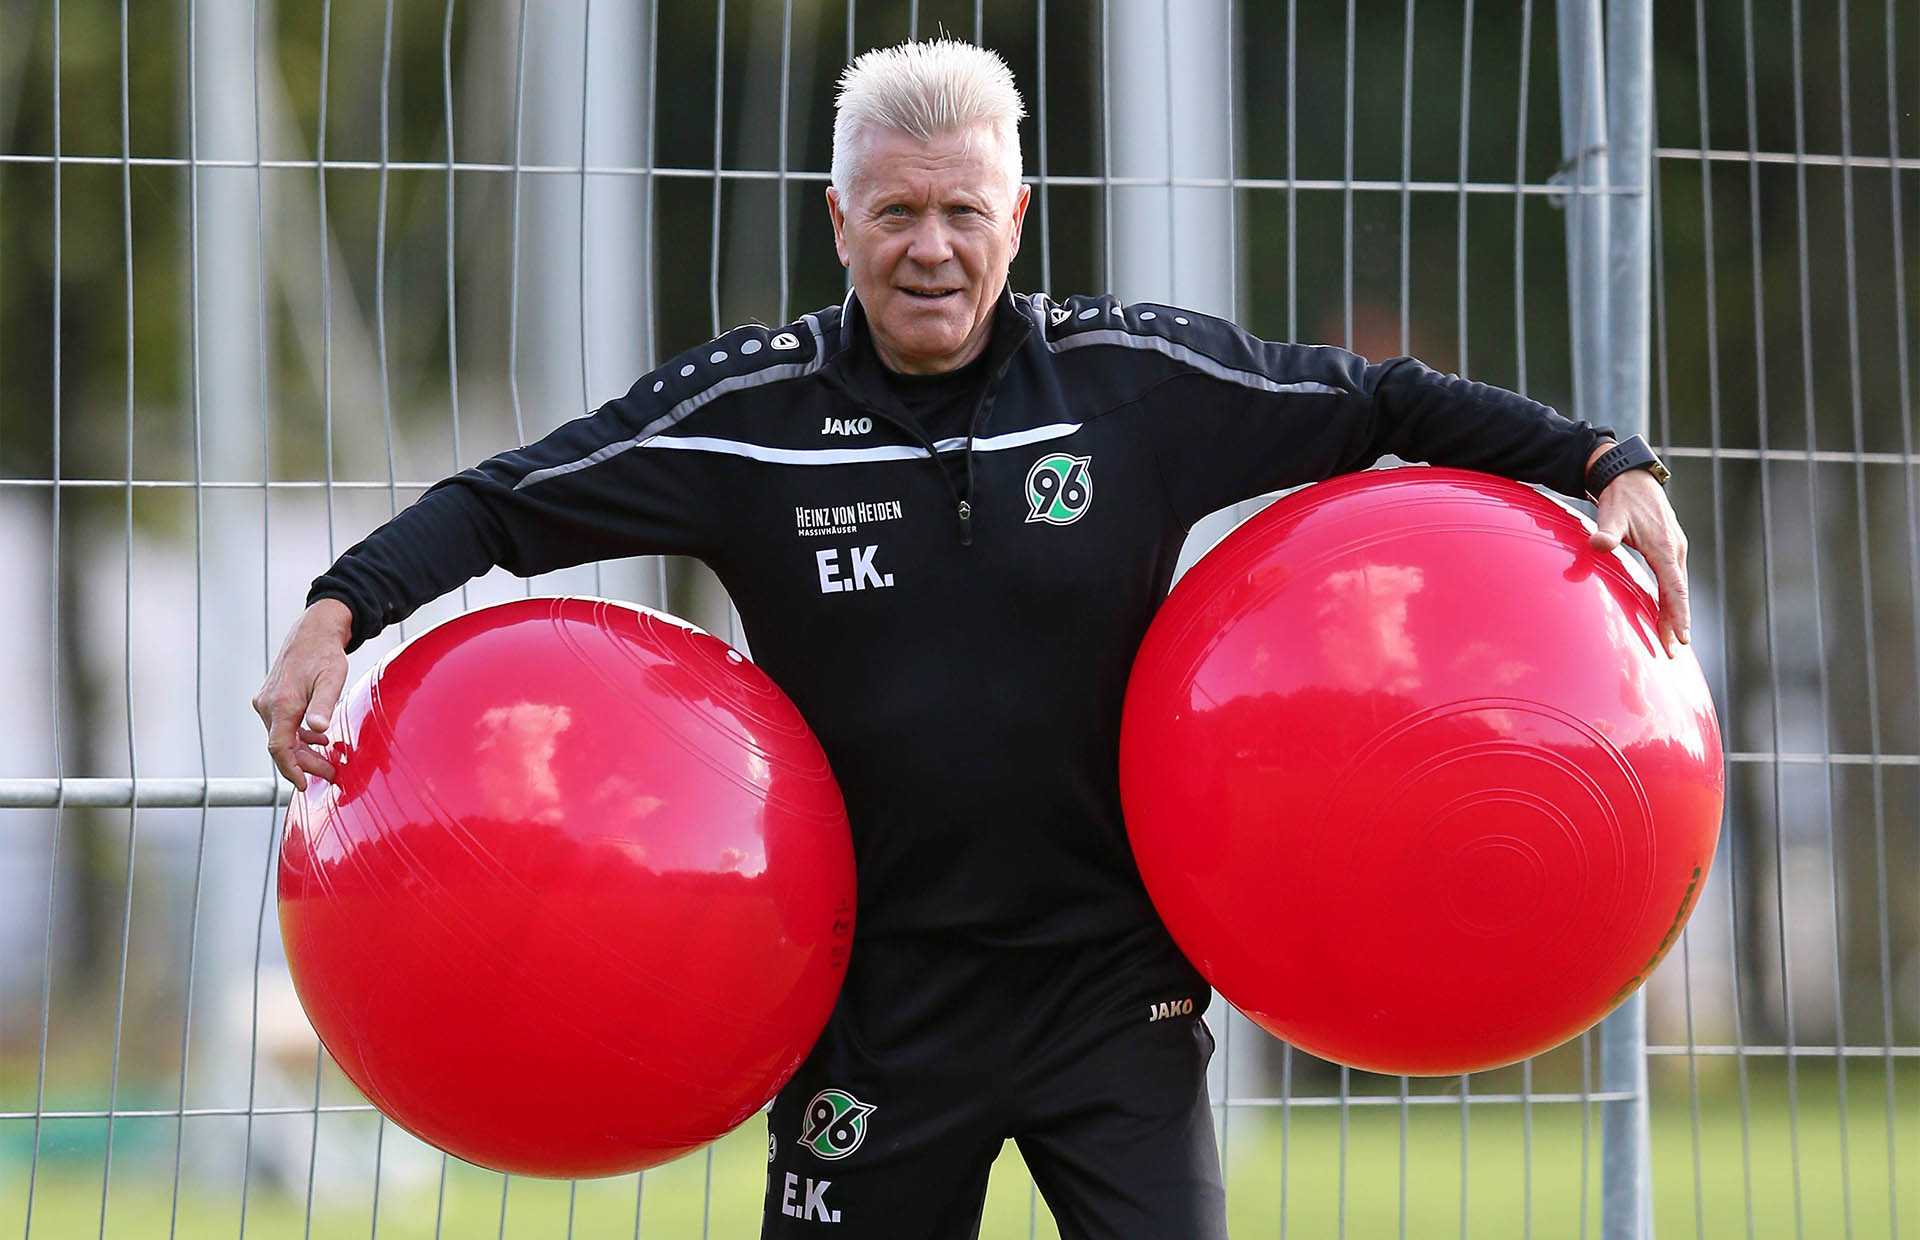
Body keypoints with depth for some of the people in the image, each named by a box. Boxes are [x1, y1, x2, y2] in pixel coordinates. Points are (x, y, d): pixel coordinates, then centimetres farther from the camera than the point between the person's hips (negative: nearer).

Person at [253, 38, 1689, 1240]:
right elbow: (508, 501, 1)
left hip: (1112, 978, 0)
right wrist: (340, 612, -13)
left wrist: (1603, 461, -2)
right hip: (877, 994, 0)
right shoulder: (755, 406, -3)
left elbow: (1372, 400, 6)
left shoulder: (1138, 377, -3)